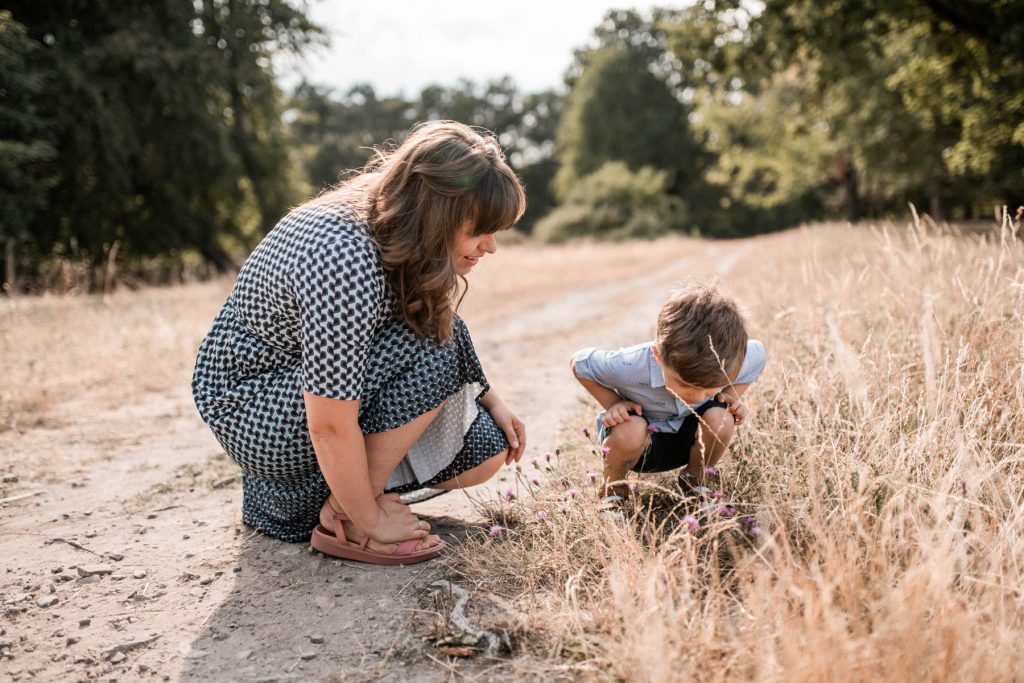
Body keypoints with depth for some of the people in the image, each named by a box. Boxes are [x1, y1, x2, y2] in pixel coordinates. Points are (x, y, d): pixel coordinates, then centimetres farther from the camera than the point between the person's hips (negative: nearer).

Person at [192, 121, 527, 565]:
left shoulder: (398, 228, -7)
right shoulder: (344, 257, -34)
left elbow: (442, 332, 11)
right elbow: (329, 427, -31)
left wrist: (491, 401, 6)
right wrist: (369, 521, -19)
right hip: (250, 408, -9)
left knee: (485, 452, 1)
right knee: (432, 349, -27)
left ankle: (302, 486, 11)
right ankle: (342, 516, -13)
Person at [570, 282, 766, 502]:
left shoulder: (728, 363, -27)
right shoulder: (629, 366, -36)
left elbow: (757, 354, -1)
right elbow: (579, 363, -16)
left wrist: (732, 397, -15)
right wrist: (613, 404, -24)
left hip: (687, 437, 3)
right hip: (640, 436, -3)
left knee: (720, 419, -30)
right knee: (629, 431, -38)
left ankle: (695, 479, 3)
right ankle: (613, 488, -4)